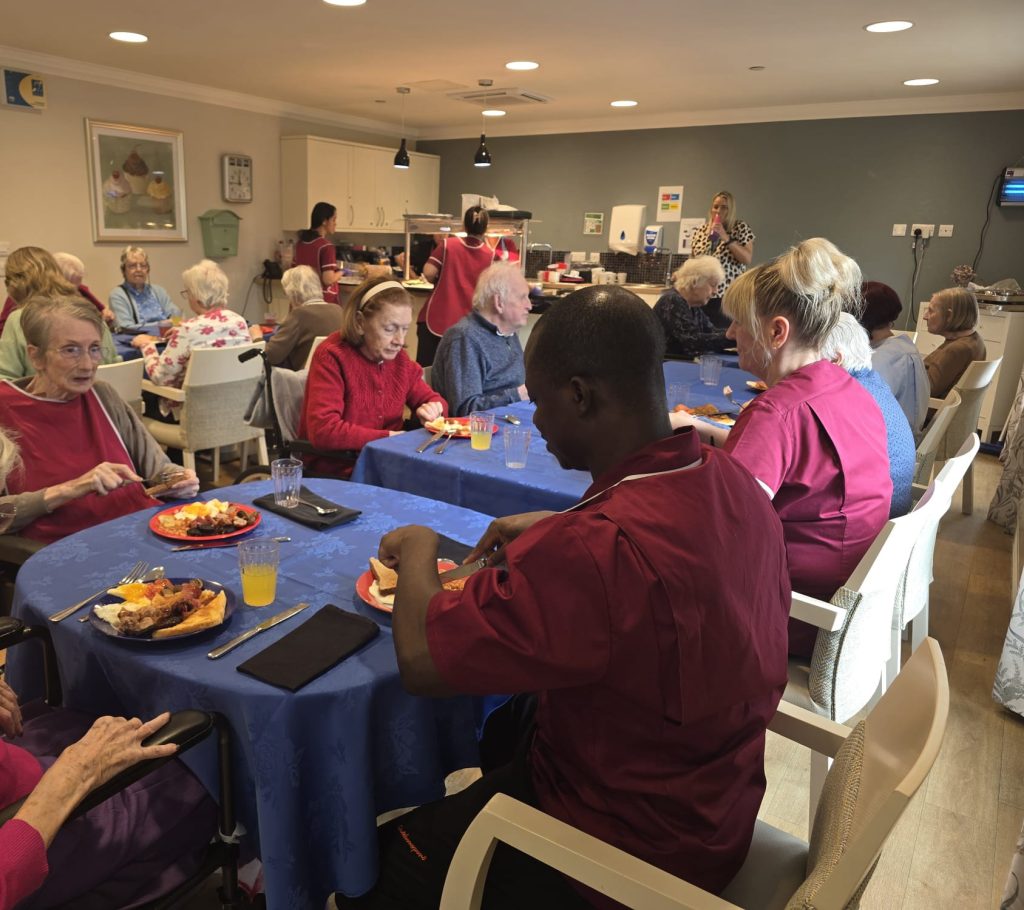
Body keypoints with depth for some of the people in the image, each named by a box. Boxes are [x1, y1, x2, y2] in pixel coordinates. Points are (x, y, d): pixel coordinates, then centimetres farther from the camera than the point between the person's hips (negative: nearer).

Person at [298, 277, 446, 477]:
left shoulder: (398, 358, 6)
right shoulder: (331, 357, -13)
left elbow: (430, 398, 19)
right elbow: (323, 431, -23)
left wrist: (433, 408, -6)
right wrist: (389, 437, -19)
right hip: (336, 472, -7)